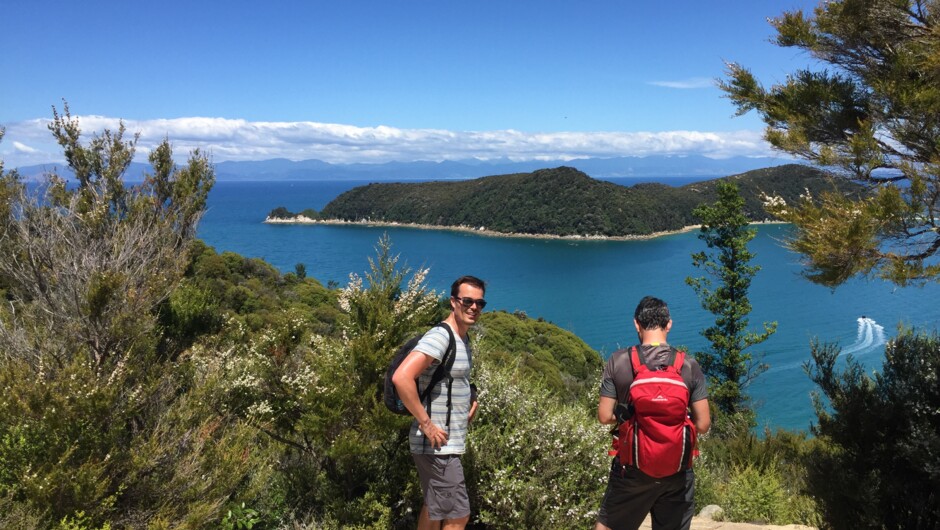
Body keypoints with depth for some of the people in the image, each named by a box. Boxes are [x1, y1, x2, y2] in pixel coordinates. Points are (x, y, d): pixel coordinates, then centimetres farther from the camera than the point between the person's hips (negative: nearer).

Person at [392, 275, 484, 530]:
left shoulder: (463, 340, 11)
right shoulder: (439, 337, -19)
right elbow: (401, 377, -32)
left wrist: (472, 400, 11)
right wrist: (426, 424, -25)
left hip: (450, 443, 10)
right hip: (438, 445, -10)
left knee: (434, 507, 20)